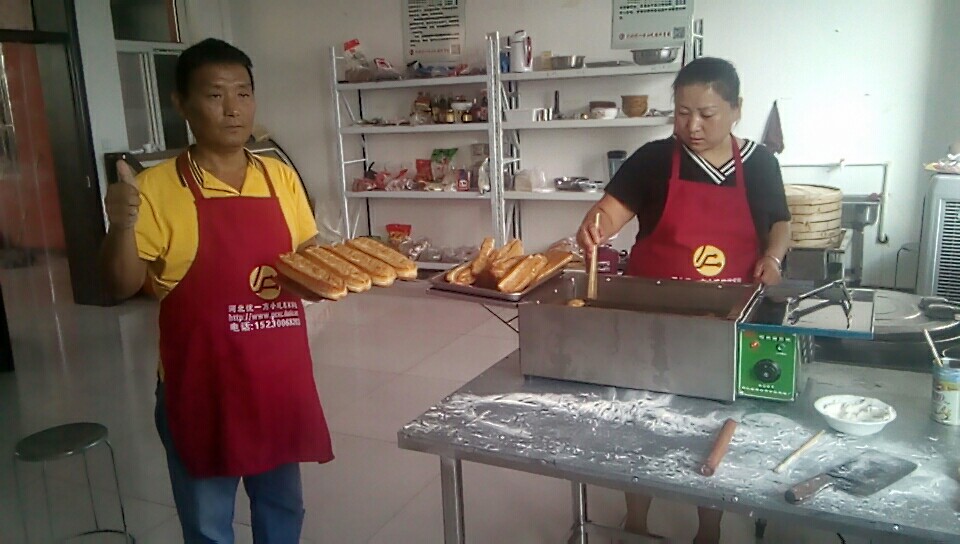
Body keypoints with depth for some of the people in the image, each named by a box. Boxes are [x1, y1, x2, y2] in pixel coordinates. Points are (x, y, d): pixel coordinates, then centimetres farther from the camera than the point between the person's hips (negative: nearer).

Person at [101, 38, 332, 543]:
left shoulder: (281, 177, 3)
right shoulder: (157, 187, -10)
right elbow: (123, 286, -9)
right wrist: (122, 225, -27)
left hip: (280, 377, 4)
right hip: (202, 386, -4)